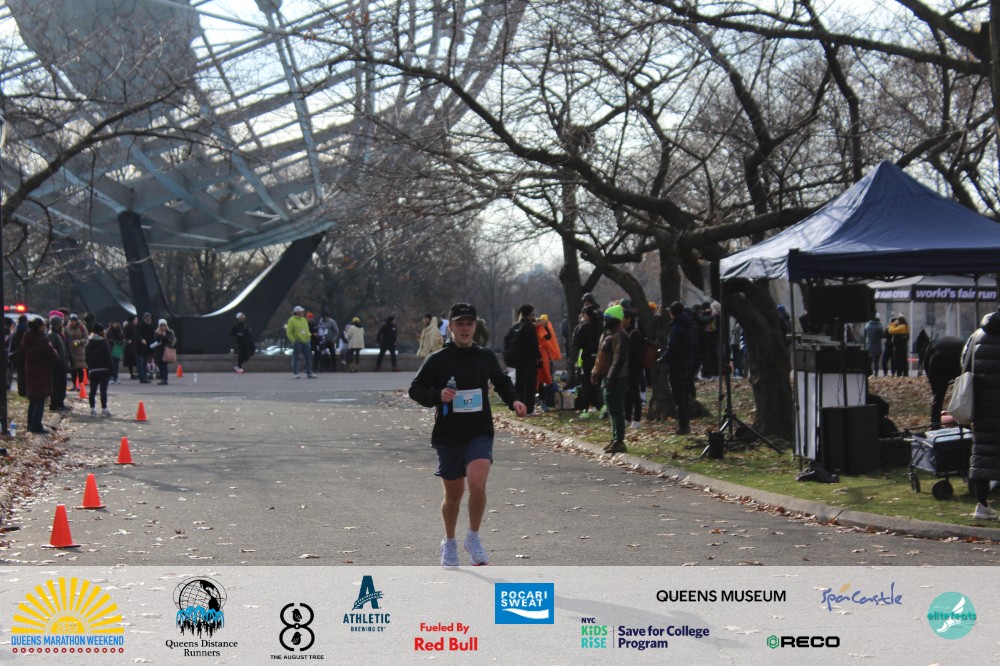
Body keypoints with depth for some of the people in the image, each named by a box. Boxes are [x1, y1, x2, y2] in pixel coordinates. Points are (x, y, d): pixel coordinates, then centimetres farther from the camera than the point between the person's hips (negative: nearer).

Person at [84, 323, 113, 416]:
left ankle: (92, 409, 8)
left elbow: (86, 358, 10)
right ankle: (104, 409, -5)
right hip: (104, 370, -5)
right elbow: (108, 357, -10)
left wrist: (89, 367, 16)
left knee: (92, 391, 8)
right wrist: (110, 368, -4)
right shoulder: (103, 343, -10)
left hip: (92, 370, 5)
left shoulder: (88, 344, 7)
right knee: (103, 390, -3)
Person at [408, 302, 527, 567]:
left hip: (480, 433, 0)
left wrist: (514, 401, 1)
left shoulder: (486, 357, 5)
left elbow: (502, 382, 20)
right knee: (454, 494, 9)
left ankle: (473, 538, 1)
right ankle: (449, 543, 33)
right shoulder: (437, 360, -2)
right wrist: (437, 395, -19)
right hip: (448, 436, 0)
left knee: (477, 484, -21)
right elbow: (415, 389, 0)